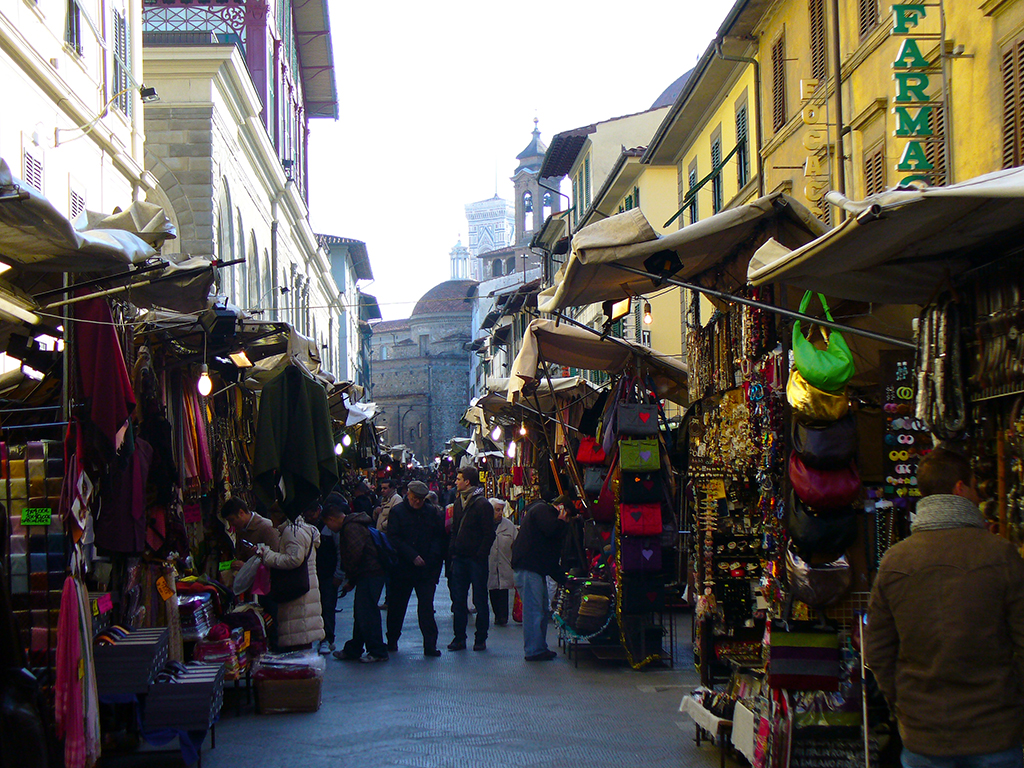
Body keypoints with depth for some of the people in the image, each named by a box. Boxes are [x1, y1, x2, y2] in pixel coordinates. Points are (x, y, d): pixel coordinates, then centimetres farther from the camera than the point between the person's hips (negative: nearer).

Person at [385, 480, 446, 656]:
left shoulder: (432, 512, 7)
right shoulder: (397, 512, -1)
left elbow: (439, 536, 8)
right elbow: (394, 538, -8)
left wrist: (432, 557, -8)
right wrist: (412, 556, -16)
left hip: (427, 569, 1)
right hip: (403, 568, -1)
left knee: (426, 607, -4)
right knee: (397, 606, 11)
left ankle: (430, 645, -3)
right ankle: (392, 641, 27)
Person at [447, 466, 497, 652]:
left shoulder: (482, 504, -10)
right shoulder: (458, 502, 12)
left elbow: (488, 534, -12)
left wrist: (480, 556, -17)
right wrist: (453, 551, 9)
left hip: (476, 559, -7)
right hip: (460, 558, 7)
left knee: (480, 600, 2)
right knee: (458, 600, 7)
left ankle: (480, 639, 8)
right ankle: (459, 638, 13)